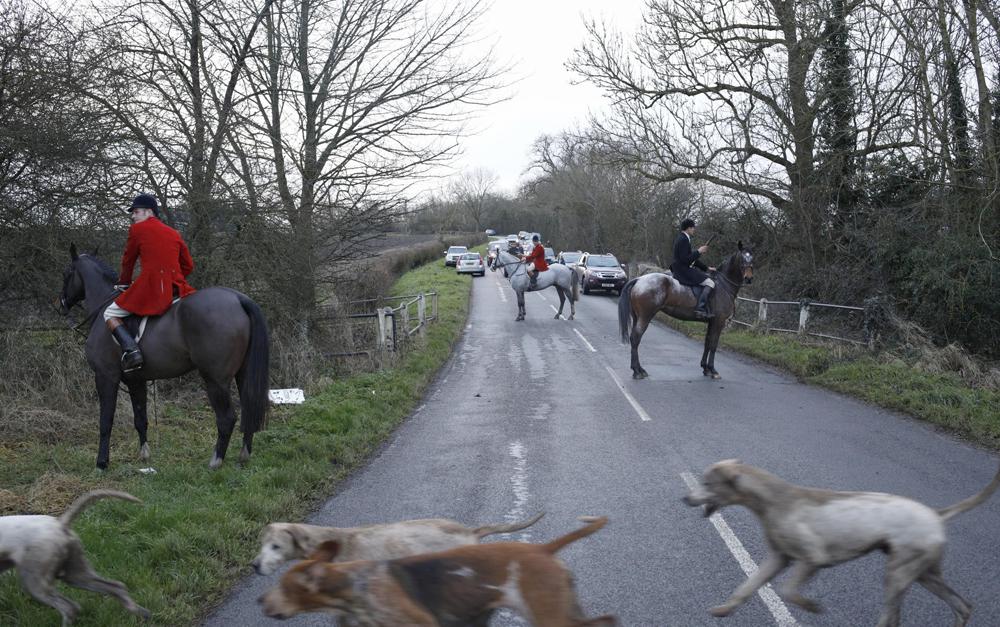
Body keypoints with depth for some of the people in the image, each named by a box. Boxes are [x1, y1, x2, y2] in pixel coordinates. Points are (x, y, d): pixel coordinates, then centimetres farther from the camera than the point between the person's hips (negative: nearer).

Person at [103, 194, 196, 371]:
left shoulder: (137, 229, 4)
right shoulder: (174, 233, 18)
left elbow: (128, 261, 12)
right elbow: (188, 265, 18)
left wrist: (124, 282, 29)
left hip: (149, 289, -5)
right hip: (177, 288, 5)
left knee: (110, 314, 7)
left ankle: (130, 350, -17)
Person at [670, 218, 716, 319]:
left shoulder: (682, 239, 16)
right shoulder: (683, 240, -16)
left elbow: (691, 258, 21)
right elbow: (685, 259, -24)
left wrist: (707, 268, 18)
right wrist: (699, 251, -15)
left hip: (680, 270, 11)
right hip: (683, 270, -11)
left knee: (707, 277, 25)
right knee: (710, 283, -15)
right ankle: (700, 308, -26)